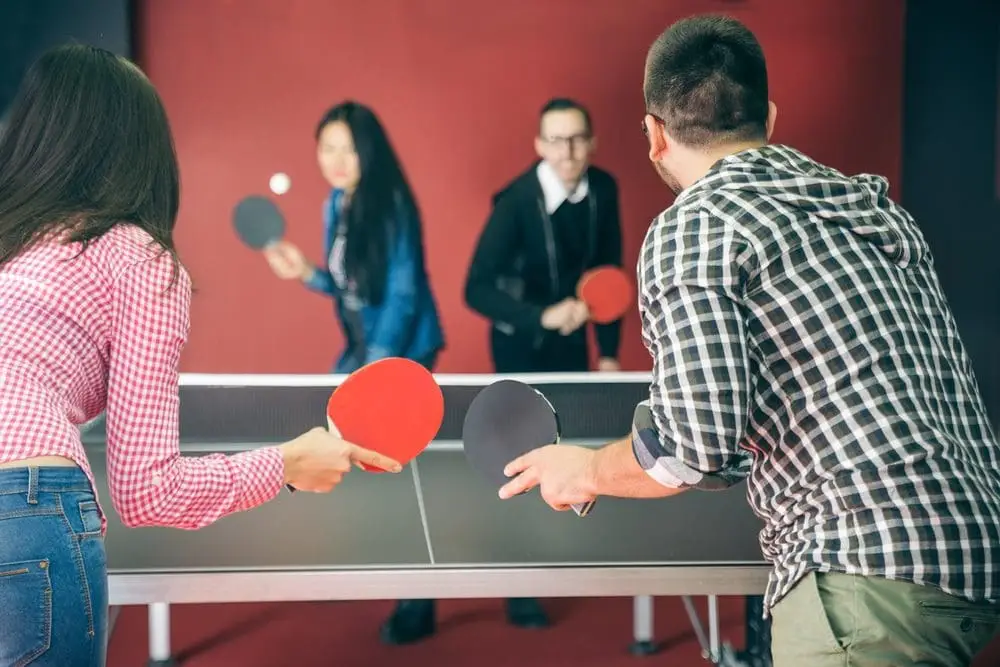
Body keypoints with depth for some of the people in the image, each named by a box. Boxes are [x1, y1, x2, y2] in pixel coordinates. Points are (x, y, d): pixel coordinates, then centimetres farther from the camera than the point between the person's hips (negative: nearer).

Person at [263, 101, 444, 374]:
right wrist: (305, 272, -6)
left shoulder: (393, 206, -17)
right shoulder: (335, 205, 4)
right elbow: (347, 285, 11)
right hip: (360, 348, 7)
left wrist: (375, 367, -20)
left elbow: (402, 296, -18)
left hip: (404, 351, -7)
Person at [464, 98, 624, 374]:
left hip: (573, 340, 5)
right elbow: (478, 289, -27)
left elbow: (608, 269, 0)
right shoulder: (516, 201, -24)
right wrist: (544, 316, -40)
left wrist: (608, 351, 0)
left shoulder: (603, 189, -10)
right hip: (521, 343, -4)